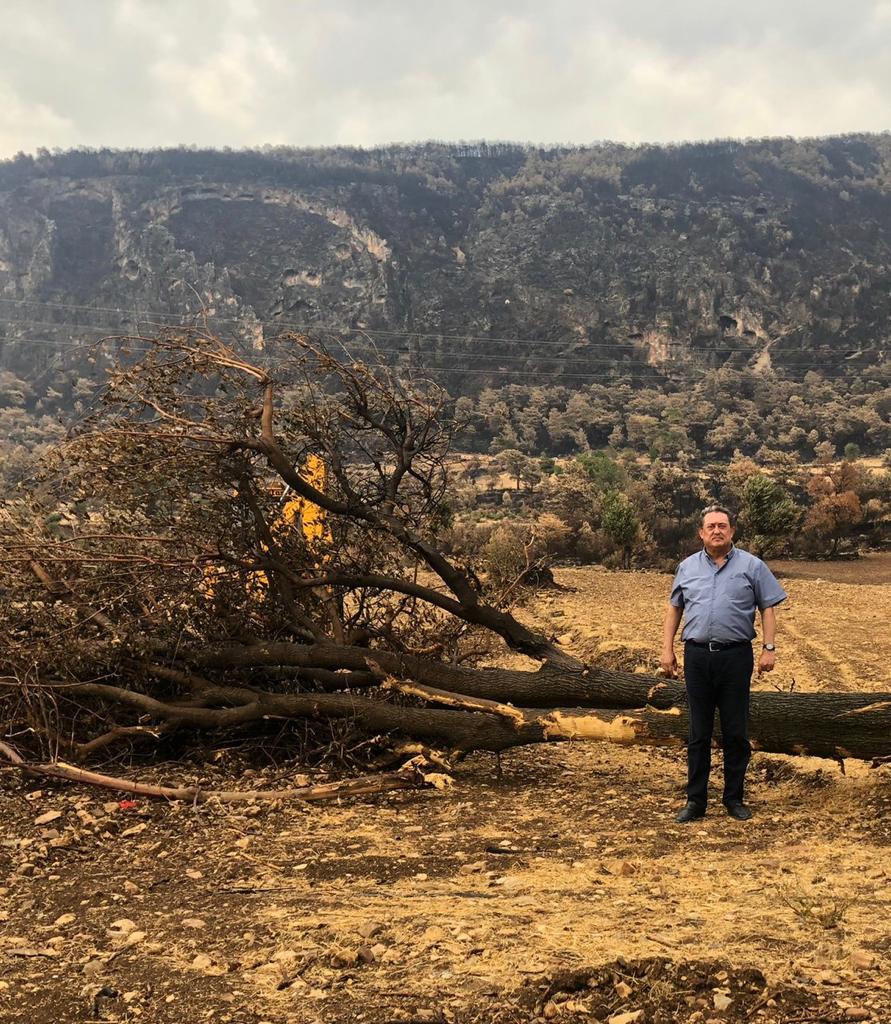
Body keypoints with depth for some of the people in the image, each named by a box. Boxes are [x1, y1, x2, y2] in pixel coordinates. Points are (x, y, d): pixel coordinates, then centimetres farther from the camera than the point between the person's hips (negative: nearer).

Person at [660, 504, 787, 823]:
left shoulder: (751, 566, 2)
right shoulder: (687, 567, 9)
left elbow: (768, 608, 2)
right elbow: (674, 608, 14)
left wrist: (769, 648, -6)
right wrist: (667, 649, 8)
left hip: (736, 656, -2)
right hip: (697, 656, 2)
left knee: (736, 733, 5)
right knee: (698, 733, 8)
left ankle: (734, 797, 18)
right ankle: (695, 799, 15)